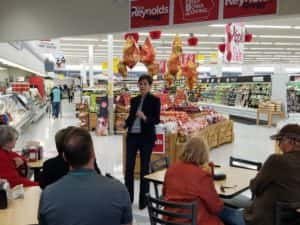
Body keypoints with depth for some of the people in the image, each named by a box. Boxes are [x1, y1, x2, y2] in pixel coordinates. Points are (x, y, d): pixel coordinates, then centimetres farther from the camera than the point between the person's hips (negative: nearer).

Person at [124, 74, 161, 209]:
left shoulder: (155, 100, -4)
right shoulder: (134, 100, 10)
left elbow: (157, 120, -10)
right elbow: (131, 117, 14)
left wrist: (145, 118, -27)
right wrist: (124, 124, -5)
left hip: (147, 137, -4)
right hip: (132, 136, 4)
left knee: (144, 168, 4)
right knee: (129, 167, 6)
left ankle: (143, 200, 15)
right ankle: (128, 197, 19)